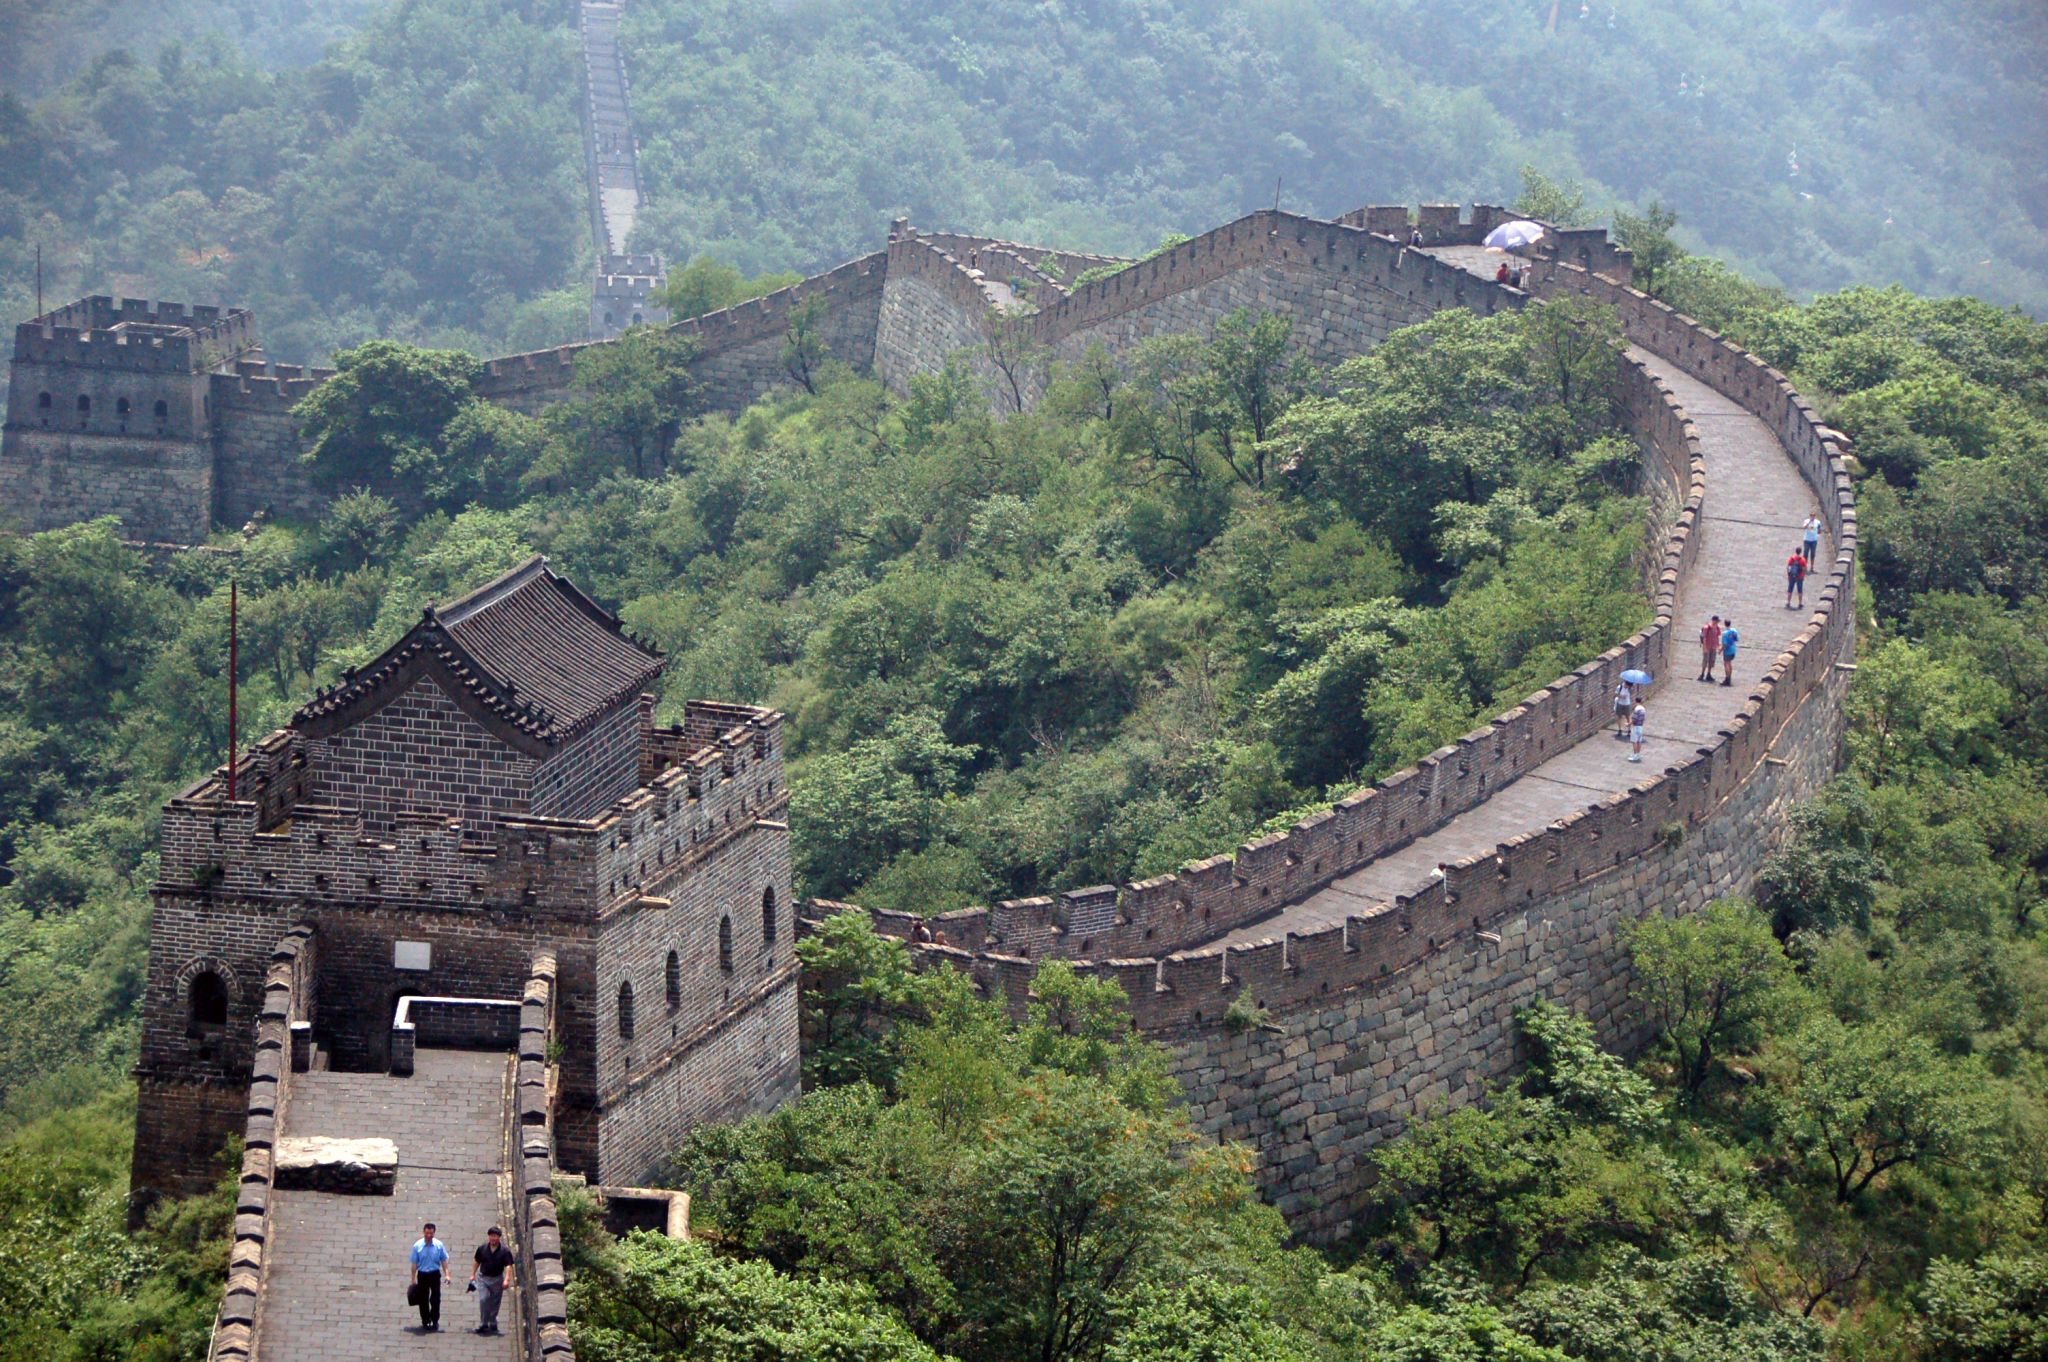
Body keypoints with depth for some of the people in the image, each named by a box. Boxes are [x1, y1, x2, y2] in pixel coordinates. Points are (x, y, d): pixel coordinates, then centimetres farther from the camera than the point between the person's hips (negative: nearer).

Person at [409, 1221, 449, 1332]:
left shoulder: (439, 1245, -3)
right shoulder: (417, 1246, -5)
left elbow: (444, 1260, 4)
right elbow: (414, 1263, -1)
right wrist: (413, 1278, -1)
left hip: (435, 1274, 0)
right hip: (422, 1275, 0)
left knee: (435, 1299, 0)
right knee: (423, 1300, 6)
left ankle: (435, 1321, 10)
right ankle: (425, 1321, 16)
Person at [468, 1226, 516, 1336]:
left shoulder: (504, 1251, -7)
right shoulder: (482, 1248, 1)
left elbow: (508, 1265, -13)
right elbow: (476, 1262, 12)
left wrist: (506, 1280, -24)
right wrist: (472, 1275, 7)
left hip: (497, 1279, -1)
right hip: (483, 1278, 1)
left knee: (494, 1303, 7)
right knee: (483, 1299, -14)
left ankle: (493, 1324, 21)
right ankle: (483, 1324, -8)